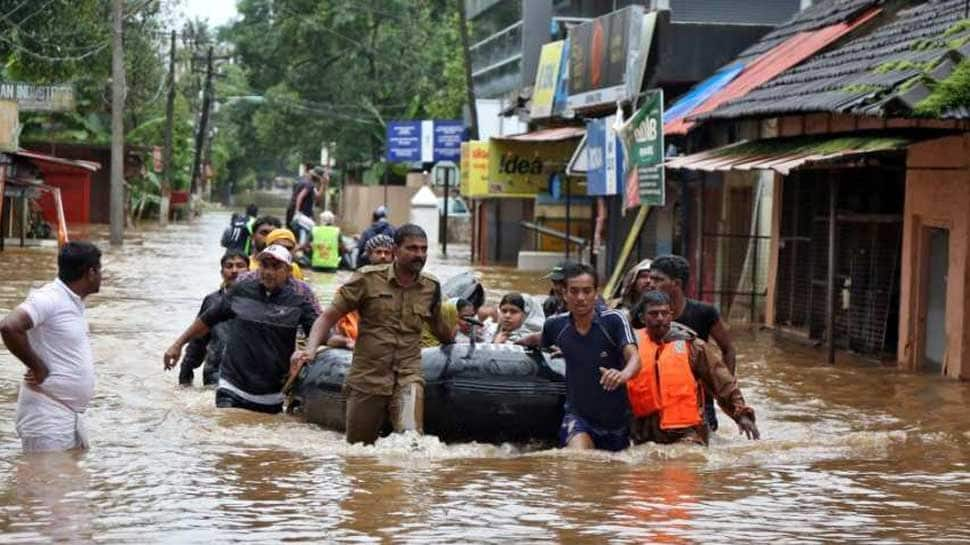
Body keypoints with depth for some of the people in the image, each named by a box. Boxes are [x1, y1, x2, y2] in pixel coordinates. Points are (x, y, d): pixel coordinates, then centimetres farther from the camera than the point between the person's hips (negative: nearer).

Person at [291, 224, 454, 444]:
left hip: (407, 377, 0)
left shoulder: (431, 287, 7)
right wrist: (310, 349, -17)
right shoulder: (368, 279, -3)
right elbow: (329, 316, -4)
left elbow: (438, 327, 27)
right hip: (367, 378, 0)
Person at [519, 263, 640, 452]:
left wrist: (624, 374, -49)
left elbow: (634, 358, -27)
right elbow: (539, 339, 21)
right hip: (578, 414, 0)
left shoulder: (614, 321, -14)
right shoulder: (557, 325, -3)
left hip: (615, 418, 0)